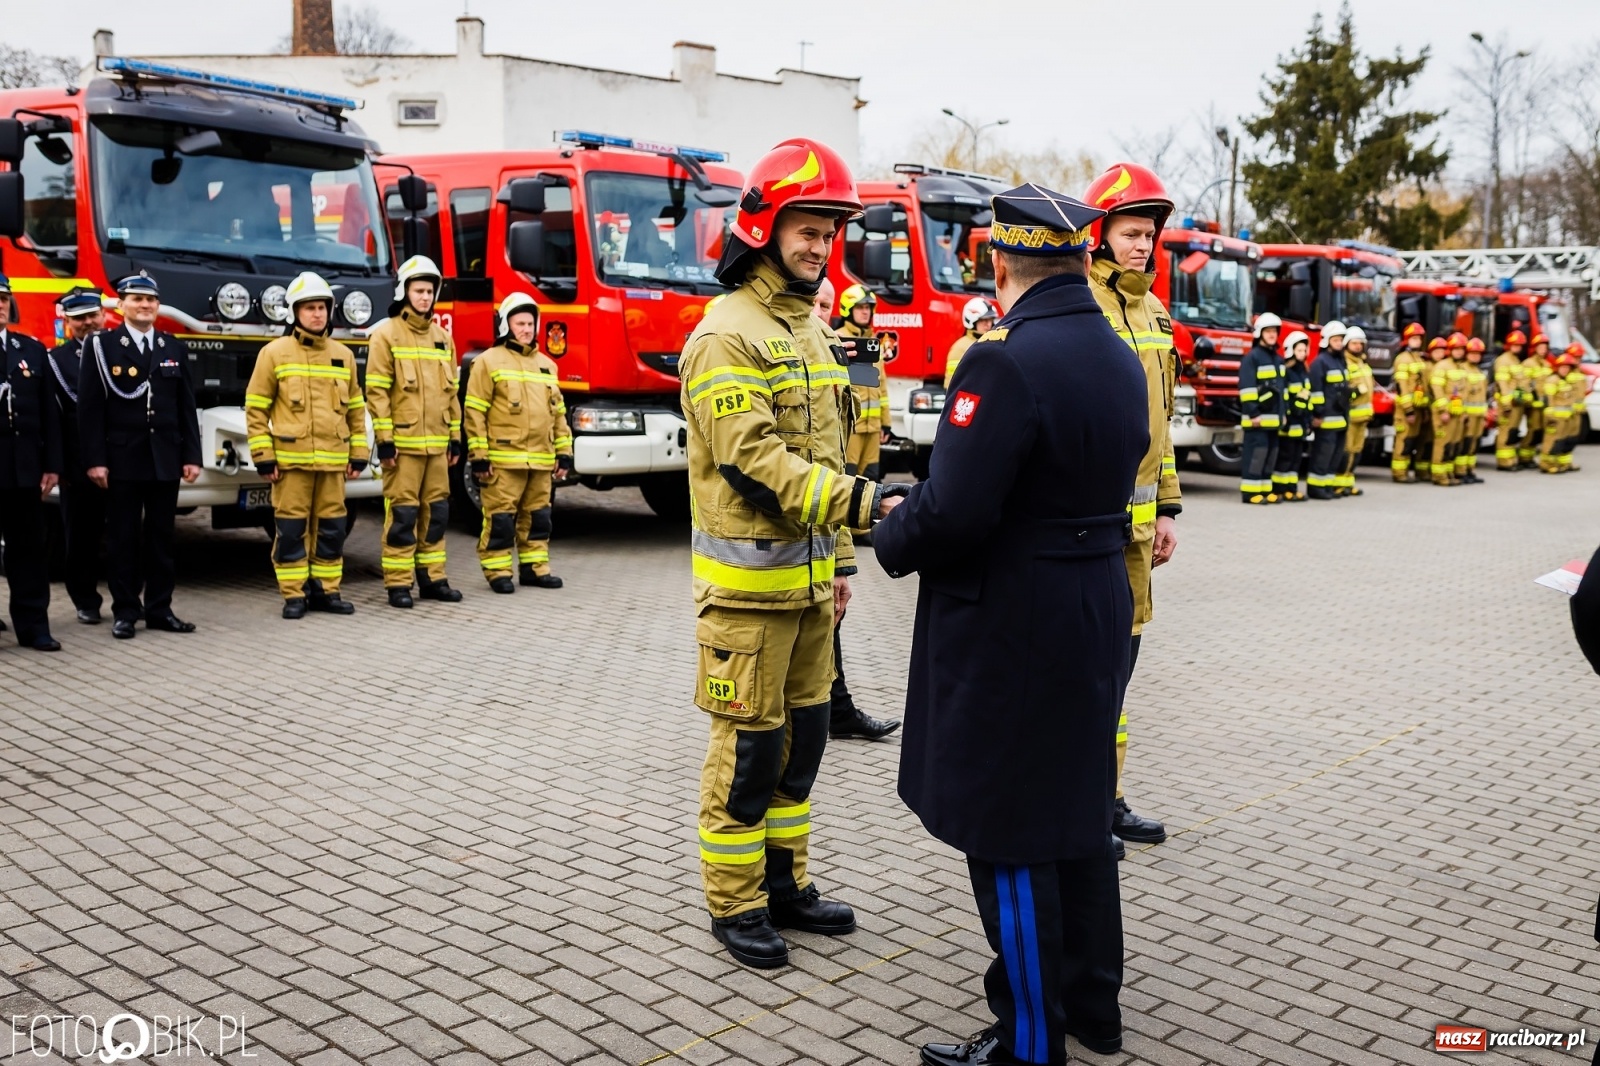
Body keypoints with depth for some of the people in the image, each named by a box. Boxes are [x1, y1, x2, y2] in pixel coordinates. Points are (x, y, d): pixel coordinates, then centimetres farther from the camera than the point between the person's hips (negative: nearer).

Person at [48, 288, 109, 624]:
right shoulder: (57, 359, 4)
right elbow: (52, 418, -2)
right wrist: (58, 465, -8)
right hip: (79, 466, 0)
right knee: (82, 536, 8)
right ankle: (86, 601, 19)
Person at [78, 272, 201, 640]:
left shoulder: (175, 347, 11)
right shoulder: (101, 346, 1)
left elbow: (186, 407, 10)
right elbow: (90, 408, -4)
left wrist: (192, 456, 3)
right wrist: (94, 460, -10)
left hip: (166, 459, 3)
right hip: (122, 460, -3)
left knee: (161, 537, 7)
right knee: (123, 539, 3)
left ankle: (159, 609, 14)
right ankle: (124, 612, 9)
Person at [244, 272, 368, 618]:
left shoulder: (343, 355, 12)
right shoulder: (274, 353, 0)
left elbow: (356, 408, 16)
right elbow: (255, 408, 0)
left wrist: (359, 454, 10)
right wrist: (262, 456, -6)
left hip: (333, 460, 4)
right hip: (290, 458, -3)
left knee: (332, 527, 7)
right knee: (291, 528, 1)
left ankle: (326, 590, 18)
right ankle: (294, 595, 9)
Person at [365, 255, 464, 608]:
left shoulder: (442, 338, 14)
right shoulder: (387, 334, -3)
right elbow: (376, 392, -8)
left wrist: (455, 438, 13)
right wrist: (384, 441, -13)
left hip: (437, 444, 6)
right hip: (403, 443, -6)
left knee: (436, 512, 9)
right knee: (402, 514, -4)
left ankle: (432, 578, 18)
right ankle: (398, 584, 2)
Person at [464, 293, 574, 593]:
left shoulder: (546, 364, 17)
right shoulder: (489, 362, -2)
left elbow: (558, 413, 19)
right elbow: (475, 412, -6)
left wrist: (564, 452, 12)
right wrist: (478, 456, -12)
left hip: (541, 460, 6)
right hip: (503, 459, -6)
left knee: (538, 516, 10)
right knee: (500, 517, -3)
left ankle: (534, 567, 20)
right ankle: (497, 571, 6)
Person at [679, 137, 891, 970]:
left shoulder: (813, 329, 14)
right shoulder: (727, 336, -14)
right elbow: (755, 461, -23)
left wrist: (840, 558, 18)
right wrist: (861, 501, -31)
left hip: (808, 577, 8)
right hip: (748, 582, -8)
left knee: (802, 737, 15)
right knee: (748, 746, 1)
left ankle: (785, 882, 29)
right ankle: (734, 904, 16)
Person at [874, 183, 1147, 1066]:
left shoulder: (1006, 361, -20)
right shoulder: (1121, 359, 8)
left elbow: (953, 513, -25)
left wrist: (893, 537, -3)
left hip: (1010, 632, -9)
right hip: (1100, 614, 9)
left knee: (1010, 840, 4)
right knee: (1079, 812, 21)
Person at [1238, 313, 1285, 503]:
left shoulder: (1277, 359, 19)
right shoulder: (1252, 357, -9)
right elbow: (1247, 387, -15)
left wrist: (1282, 413, 21)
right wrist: (1253, 413, -19)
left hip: (1273, 416, 9)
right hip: (1258, 416, -8)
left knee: (1271, 452, 8)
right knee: (1256, 451, -11)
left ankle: (1264, 489, 14)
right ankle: (1250, 491, -8)